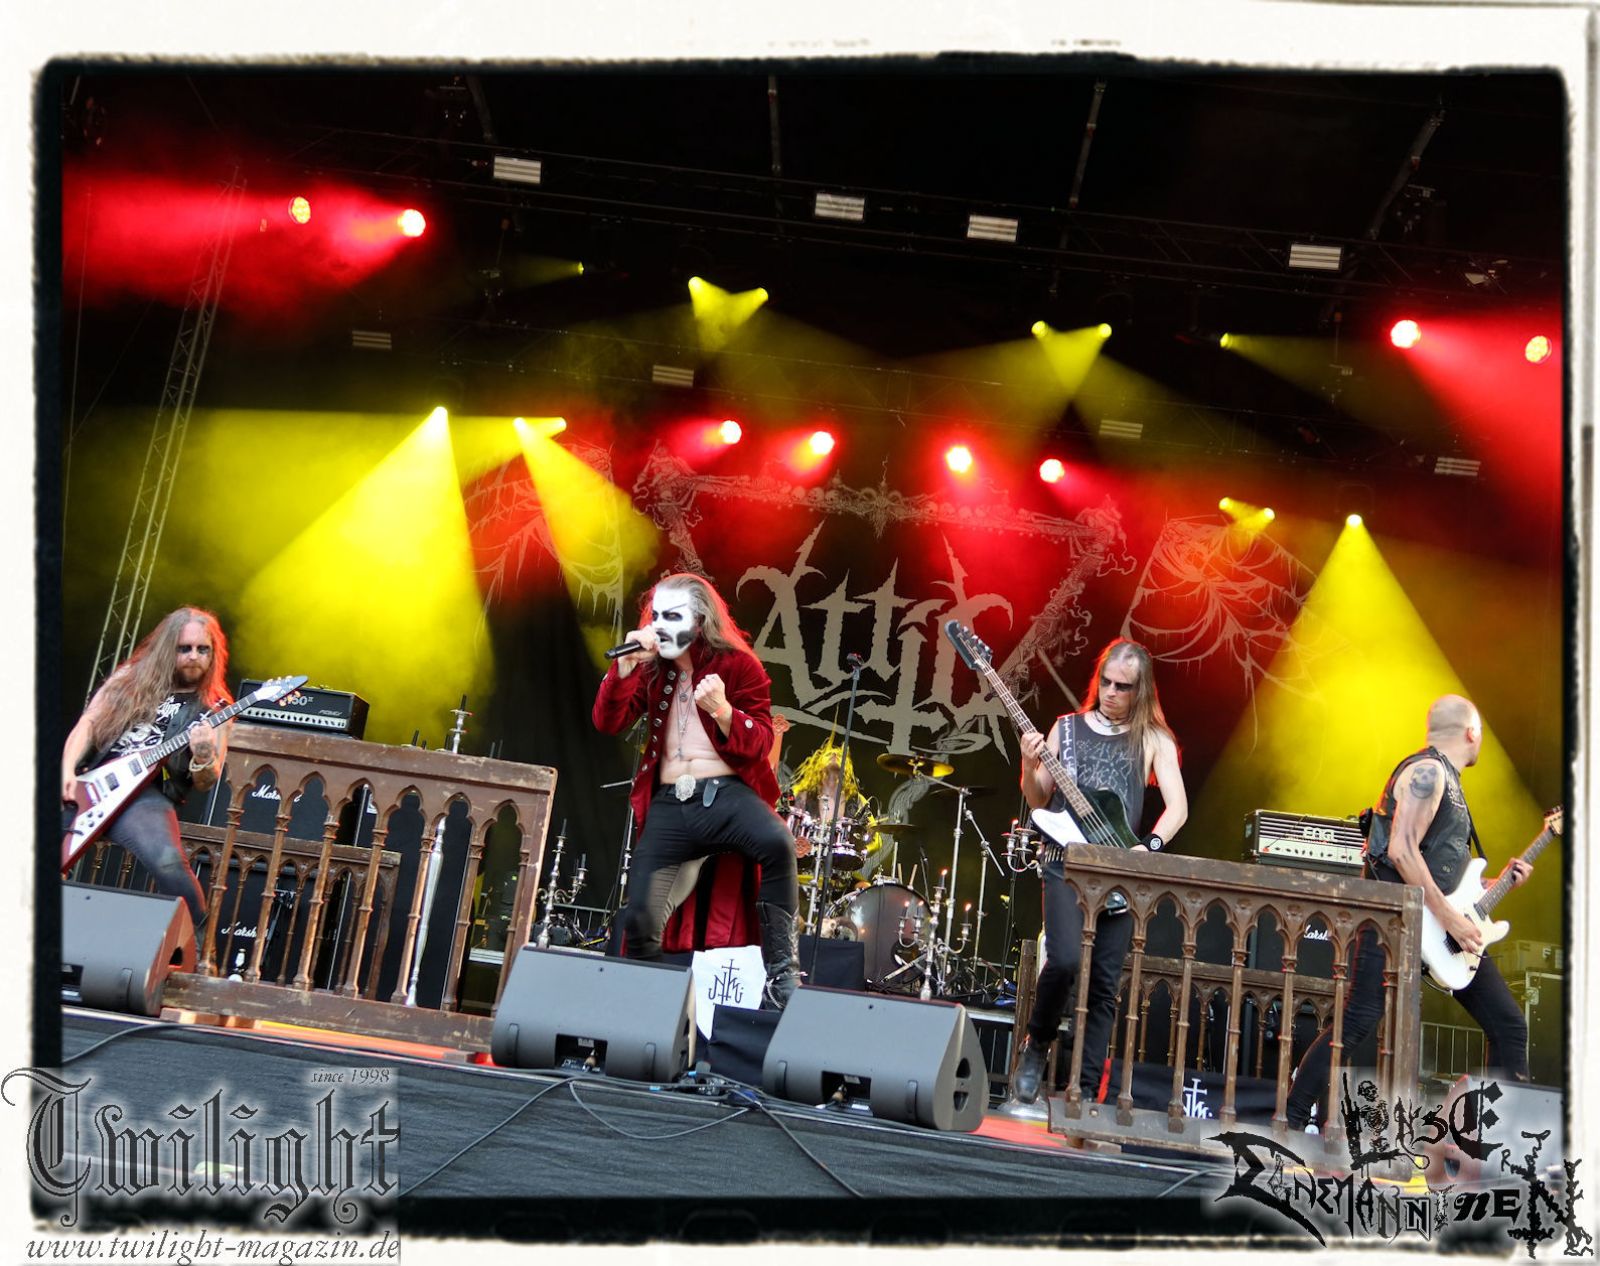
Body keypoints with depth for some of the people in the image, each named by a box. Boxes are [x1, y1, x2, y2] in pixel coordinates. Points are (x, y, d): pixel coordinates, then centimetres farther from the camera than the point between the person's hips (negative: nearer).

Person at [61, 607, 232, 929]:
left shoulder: (214, 710, 11)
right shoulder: (130, 679, 18)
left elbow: (205, 783, 7)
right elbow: (88, 723, 11)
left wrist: (203, 757, -17)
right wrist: (68, 771, -7)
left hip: (146, 796, -3)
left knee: (168, 862, -34)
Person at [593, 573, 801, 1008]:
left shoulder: (739, 665, 3)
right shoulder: (652, 670, 15)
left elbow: (760, 745, -5)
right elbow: (607, 723, 5)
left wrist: (722, 710, -24)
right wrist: (625, 666, -9)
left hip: (727, 793, -3)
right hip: (669, 803, 3)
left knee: (777, 844, -36)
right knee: (639, 915, -12)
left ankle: (781, 972, -25)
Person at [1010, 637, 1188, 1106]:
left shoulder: (1153, 739, 7)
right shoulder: (1067, 727, 10)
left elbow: (1177, 804, -2)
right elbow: (1039, 800, 10)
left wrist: (1150, 846, -19)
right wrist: (1030, 766, -10)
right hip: (1066, 865, -1)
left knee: (1105, 987, 2)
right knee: (1065, 959, -21)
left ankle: (1086, 1093, 10)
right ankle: (1036, 1045, 6)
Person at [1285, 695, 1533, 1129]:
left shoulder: (1447, 781, 21)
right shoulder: (1427, 771, -9)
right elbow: (1401, 851, -22)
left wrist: (1499, 883, 17)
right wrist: (1450, 917, -20)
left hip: (1441, 927, 10)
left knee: (1508, 1024, 7)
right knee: (1356, 1023, -12)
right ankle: (1292, 1118, -3)